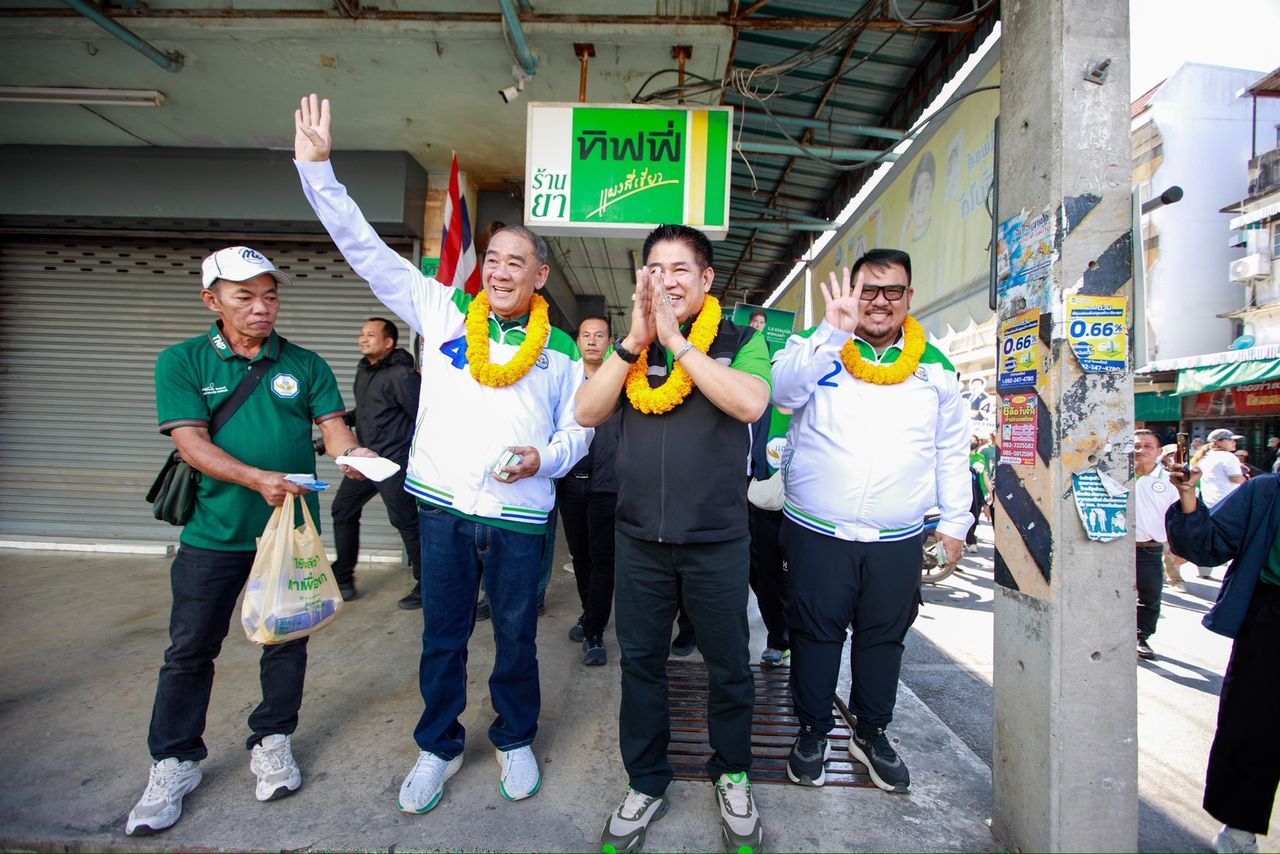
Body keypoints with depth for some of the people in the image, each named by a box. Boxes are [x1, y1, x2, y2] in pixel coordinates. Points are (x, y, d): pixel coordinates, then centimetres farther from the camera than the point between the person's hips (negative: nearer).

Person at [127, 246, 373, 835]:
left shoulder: (304, 364, 2)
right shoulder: (182, 362, -2)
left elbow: (332, 427, -3)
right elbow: (191, 442, -12)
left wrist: (352, 454, -27)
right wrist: (258, 478, -28)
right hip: (213, 534, -1)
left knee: (286, 640, 12)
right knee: (190, 649, 10)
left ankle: (272, 743, 32)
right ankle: (174, 763, 29)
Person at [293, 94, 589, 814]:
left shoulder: (560, 349, 5)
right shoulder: (441, 310, 5)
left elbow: (577, 430, 6)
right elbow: (365, 249, 3)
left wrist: (544, 458, -15)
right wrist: (318, 167, -2)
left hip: (520, 514, 0)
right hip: (444, 505, 1)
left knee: (516, 637, 13)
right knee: (443, 636, 14)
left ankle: (516, 740, 37)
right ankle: (439, 747, 36)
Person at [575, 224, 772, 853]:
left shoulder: (741, 341, -1)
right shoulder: (630, 347, 8)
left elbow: (749, 403, -21)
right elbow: (588, 412, -4)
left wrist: (676, 341, -19)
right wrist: (634, 341, -13)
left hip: (717, 540, -2)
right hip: (639, 537, 3)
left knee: (728, 664, 14)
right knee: (640, 661, 14)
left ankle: (731, 775, 39)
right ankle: (646, 783, 35)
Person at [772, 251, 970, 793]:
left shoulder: (935, 368, 8)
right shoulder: (818, 349, 1)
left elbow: (952, 452, 13)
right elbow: (784, 390, -21)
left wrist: (954, 521, 11)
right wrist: (833, 332, -27)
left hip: (899, 540, 3)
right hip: (818, 533, -2)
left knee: (883, 636, 15)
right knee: (816, 632, 8)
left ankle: (871, 733, 36)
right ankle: (812, 733, 29)